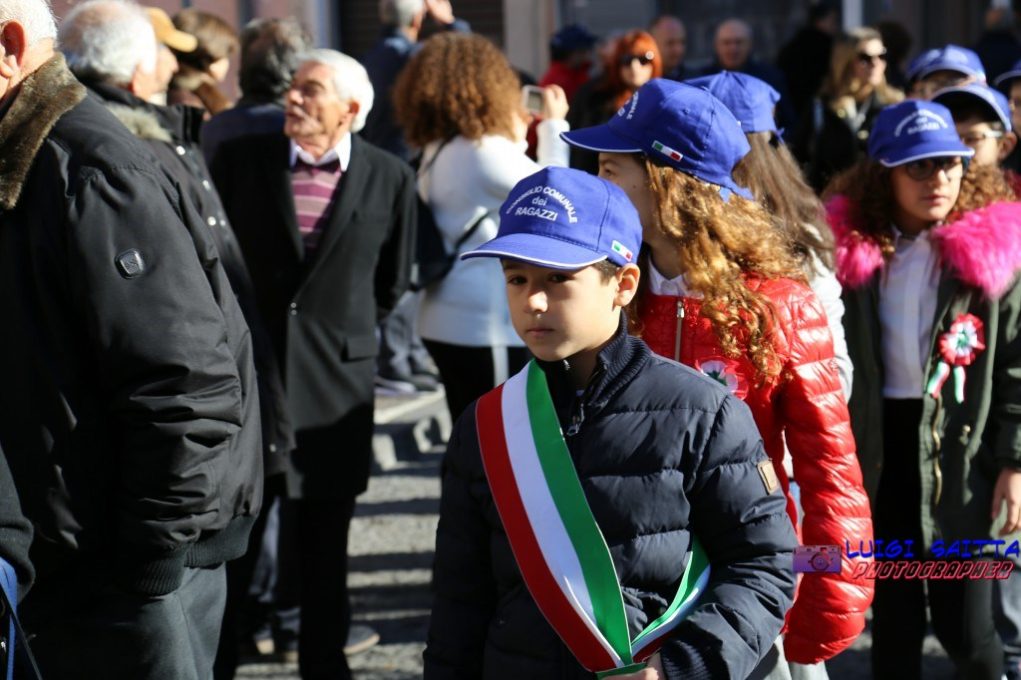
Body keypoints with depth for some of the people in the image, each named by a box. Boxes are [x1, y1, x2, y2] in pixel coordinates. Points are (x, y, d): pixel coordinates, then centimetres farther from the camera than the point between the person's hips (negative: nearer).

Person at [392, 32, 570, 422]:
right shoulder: (485, 150, -17)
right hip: (487, 323, -9)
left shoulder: (438, 151, 9)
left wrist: (516, 141, 18)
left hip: (447, 318, 9)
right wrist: (553, 126, 5)